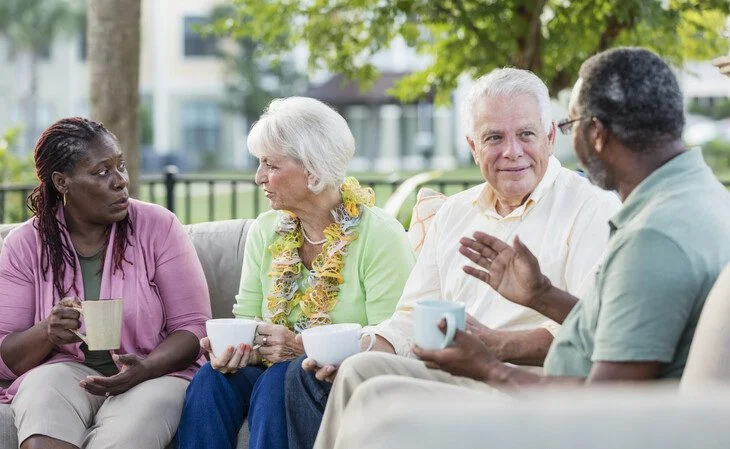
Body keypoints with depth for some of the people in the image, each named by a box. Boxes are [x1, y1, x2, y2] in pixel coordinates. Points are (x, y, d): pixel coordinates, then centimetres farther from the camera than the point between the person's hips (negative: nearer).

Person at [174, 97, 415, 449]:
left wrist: (305, 348, -24)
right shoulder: (264, 231, 10)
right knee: (212, 379, -26)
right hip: (271, 373, 5)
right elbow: (248, 320, 7)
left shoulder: (380, 235, -9)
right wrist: (235, 348, -17)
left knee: (280, 379, -34)